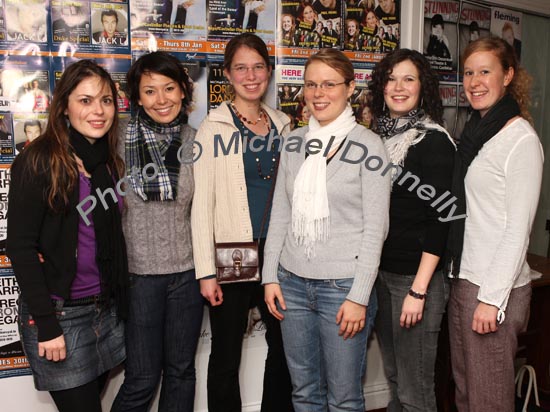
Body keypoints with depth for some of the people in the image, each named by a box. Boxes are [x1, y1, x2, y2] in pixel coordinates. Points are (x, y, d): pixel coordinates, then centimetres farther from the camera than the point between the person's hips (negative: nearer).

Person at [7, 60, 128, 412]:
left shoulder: (112, 162, 7)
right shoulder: (39, 162, -12)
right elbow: (20, 246, -14)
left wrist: (119, 302, 6)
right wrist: (46, 323, -16)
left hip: (107, 309, 6)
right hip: (59, 313, -6)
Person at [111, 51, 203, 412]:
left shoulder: (196, 141, 2)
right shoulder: (120, 137, -6)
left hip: (187, 270, 3)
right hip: (138, 271, -2)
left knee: (181, 370, 15)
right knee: (142, 379, 5)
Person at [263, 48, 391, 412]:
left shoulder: (367, 145, -7)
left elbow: (375, 228, -9)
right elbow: (280, 213, 10)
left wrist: (359, 297, -12)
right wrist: (271, 275, 5)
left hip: (343, 285, -4)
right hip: (292, 282, 4)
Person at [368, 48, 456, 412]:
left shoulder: (434, 141, -10)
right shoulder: (379, 136, 9)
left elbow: (440, 219, -14)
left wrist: (419, 290, -17)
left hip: (416, 276, -6)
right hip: (380, 271, 6)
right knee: (393, 378, 19)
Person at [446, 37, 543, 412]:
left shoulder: (521, 139, -12)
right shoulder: (475, 132, 12)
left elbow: (518, 229, -15)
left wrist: (492, 298, -17)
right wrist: (461, 281, 12)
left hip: (495, 288, -7)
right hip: (463, 280, 7)